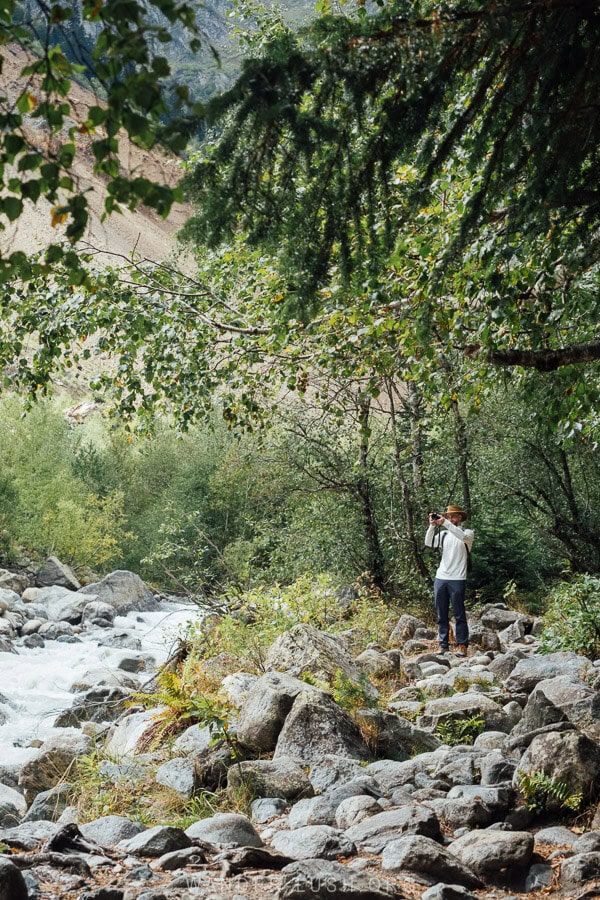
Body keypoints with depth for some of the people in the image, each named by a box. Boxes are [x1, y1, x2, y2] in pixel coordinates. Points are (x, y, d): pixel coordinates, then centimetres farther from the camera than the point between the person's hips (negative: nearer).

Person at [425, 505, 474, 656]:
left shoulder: (468, 532, 3)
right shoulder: (443, 534, 14)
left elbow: (463, 537, -21)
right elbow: (429, 543, 0)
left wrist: (445, 523, -24)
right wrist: (432, 525, -12)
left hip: (457, 580, -4)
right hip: (440, 579, 4)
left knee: (459, 615, -2)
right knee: (441, 615, 6)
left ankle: (462, 646, 2)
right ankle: (443, 645, 10)